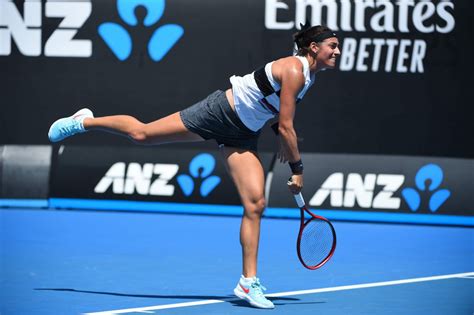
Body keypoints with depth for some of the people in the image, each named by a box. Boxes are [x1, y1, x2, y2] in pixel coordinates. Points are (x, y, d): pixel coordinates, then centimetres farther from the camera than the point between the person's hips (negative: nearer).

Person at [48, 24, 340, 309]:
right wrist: (297, 168, -17)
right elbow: (286, 127, -24)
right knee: (140, 133, 2)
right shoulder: (294, 70, -24)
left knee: (256, 204, -6)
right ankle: (83, 121, 29)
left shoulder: (309, 74, 3)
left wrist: (284, 141, 19)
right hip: (217, 114, -8)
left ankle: (249, 281, -2)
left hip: (242, 136, 8)